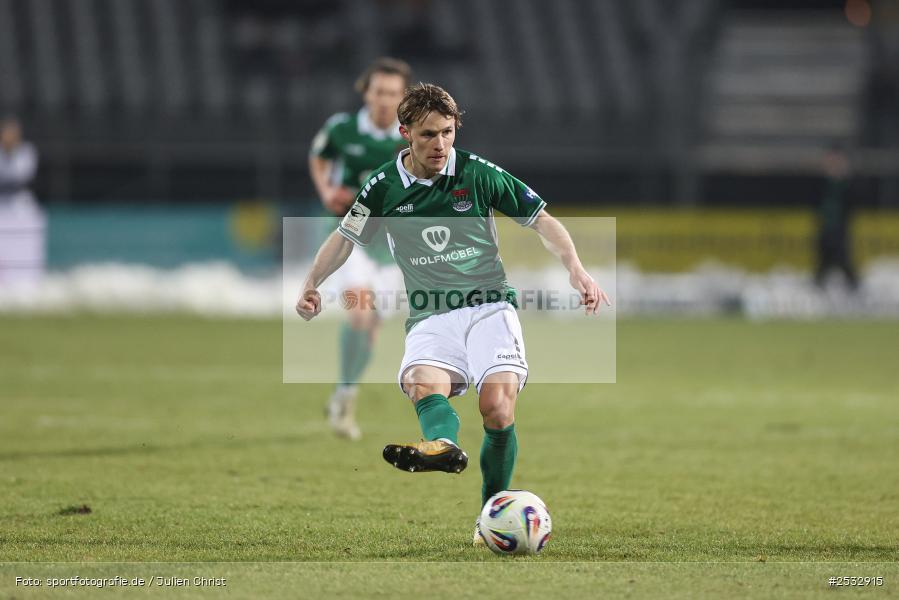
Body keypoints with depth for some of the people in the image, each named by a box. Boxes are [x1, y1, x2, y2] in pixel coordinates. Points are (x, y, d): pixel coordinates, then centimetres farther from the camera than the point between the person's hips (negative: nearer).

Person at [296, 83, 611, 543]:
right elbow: (345, 239, 20)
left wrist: (576, 271, -8)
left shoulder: (479, 174, -1)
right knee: (423, 383, -34)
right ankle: (442, 444, -66)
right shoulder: (385, 187, 4)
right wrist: (311, 285, 7)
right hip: (430, 319, 1)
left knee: (498, 407, -26)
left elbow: (543, 221, 7)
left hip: (489, 307, -1)